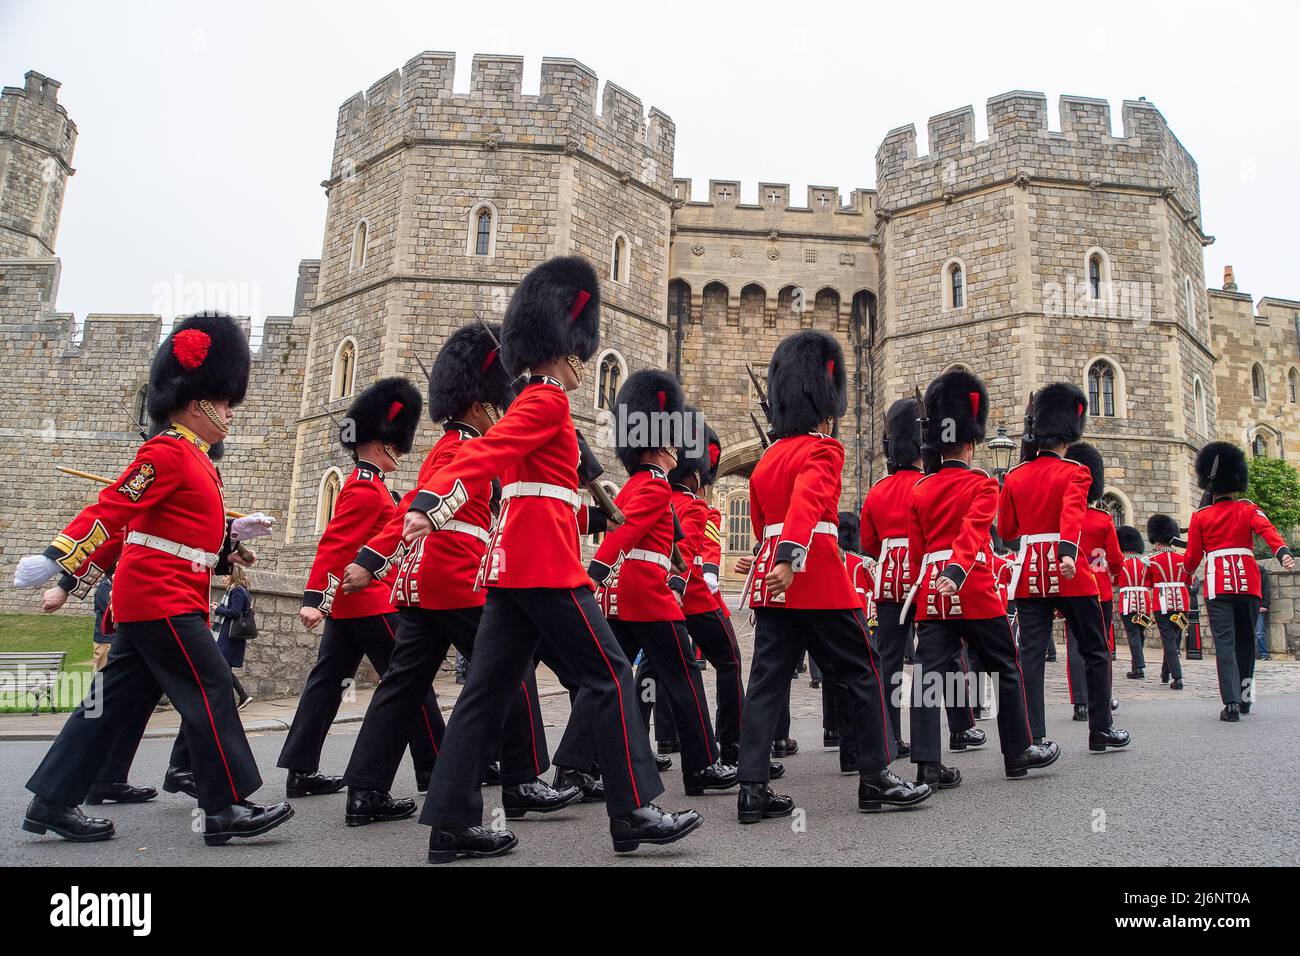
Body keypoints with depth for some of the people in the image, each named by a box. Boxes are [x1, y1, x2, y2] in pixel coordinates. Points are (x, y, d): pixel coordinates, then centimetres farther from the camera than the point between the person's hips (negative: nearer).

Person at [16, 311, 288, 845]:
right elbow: (112, 506, -20)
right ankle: (227, 809, -2)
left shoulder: (194, 459, 18)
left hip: (150, 600, 10)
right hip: (163, 599, -10)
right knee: (210, 691, -7)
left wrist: (235, 531, 9)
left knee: (117, 700, 13)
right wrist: (57, 557, -25)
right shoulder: (169, 452, -13)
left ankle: (53, 801, 23)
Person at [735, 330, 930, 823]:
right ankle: (876, 778, 15)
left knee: (767, 681, 5)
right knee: (863, 673, 7)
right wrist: (790, 559, -35)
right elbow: (807, 502, -24)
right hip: (820, 582, -7)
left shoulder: (768, 457, 16)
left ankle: (753, 789, 3)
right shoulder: (824, 449, -6)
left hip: (770, 580, 7)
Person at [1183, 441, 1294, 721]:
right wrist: (1283, 553, -29)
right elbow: (1268, 530, -14)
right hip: (1248, 583, 2)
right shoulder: (1248, 509, 7)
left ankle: (1231, 703, -17)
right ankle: (1245, 698, 25)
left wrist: (1188, 570, 28)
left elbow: (1192, 558, 7)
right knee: (1245, 641, 15)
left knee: (1225, 643, -6)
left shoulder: (1200, 517, 5)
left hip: (1218, 585, -2)